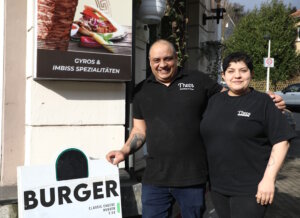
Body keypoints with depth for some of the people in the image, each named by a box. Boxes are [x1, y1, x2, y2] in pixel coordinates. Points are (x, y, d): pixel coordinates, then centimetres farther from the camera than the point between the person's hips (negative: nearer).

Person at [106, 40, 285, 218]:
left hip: (193, 179, -1)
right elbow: (140, 130, 13)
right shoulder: (142, 90, 9)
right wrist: (125, 151, -3)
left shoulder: (198, 81, 2)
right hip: (154, 180, 2)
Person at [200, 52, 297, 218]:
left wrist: (269, 179, -15)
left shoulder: (262, 102, -5)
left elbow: (281, 141, -8)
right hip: (217, 186, 5)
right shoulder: (214, 101, 9)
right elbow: (206, 135, 17)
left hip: (249, 189, -4)